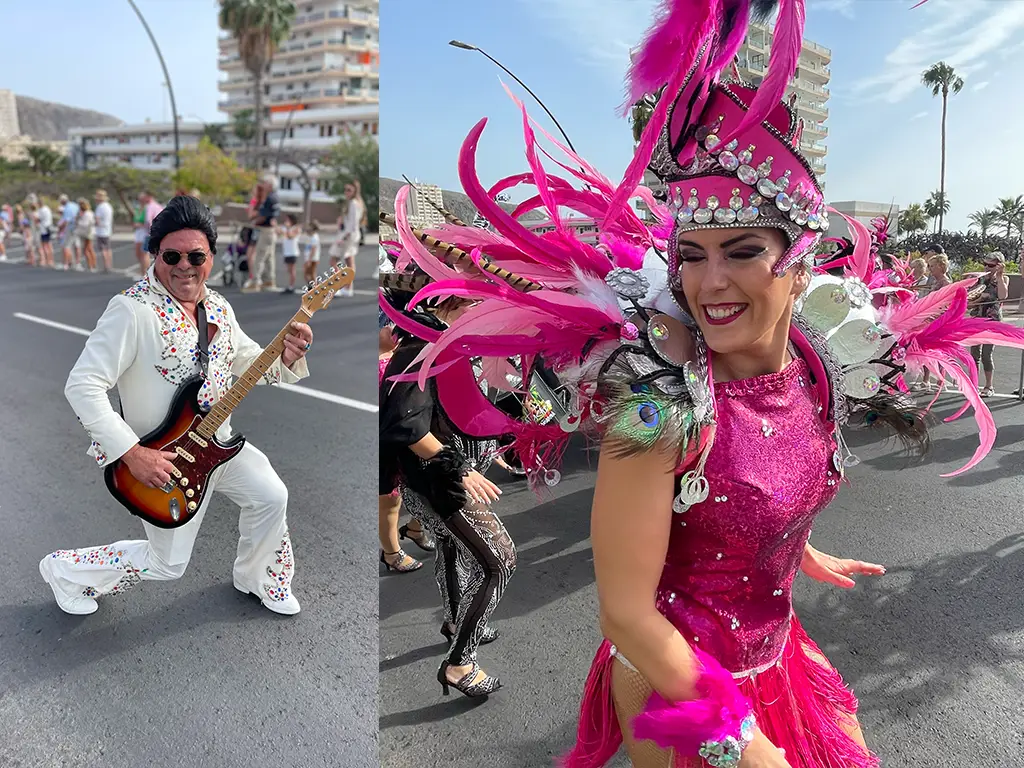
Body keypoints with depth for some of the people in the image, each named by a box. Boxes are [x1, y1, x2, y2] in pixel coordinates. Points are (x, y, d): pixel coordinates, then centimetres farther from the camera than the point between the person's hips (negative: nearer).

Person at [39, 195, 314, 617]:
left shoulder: (218, 308, -1)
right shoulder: (132, 310, -25)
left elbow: (249, 361, 10)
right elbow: (82, 386, -25)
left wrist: (285, 358, -13)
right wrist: (133, 454, -29)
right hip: (162, 458, -6)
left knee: (271, 496, 6)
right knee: (168, 562, 7)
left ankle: (256, 579, 33)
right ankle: (65, 570, 31)